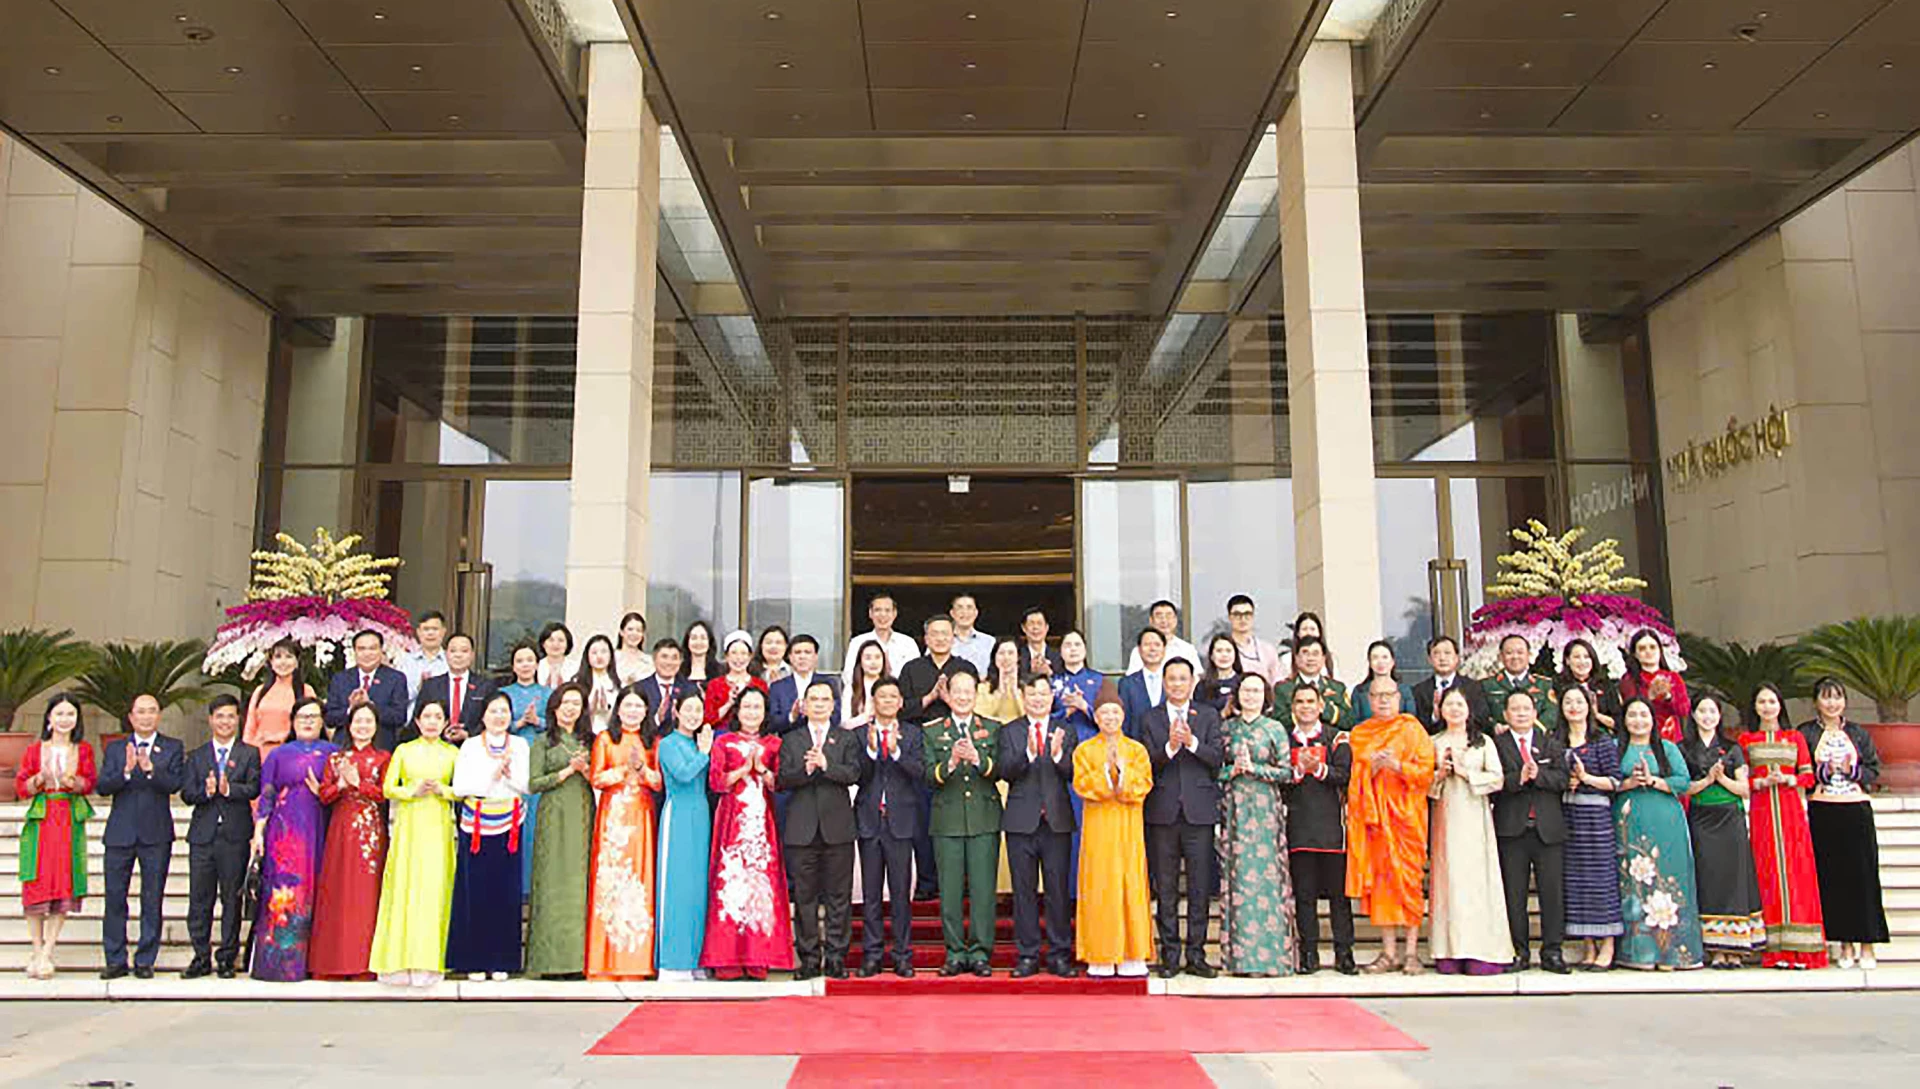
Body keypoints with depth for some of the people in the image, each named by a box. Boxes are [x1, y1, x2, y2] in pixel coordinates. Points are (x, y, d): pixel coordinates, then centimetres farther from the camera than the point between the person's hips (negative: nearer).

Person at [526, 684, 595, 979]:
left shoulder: (588, 741, 15)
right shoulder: (543, 742, 5)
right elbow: (533, 783, -3)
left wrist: (585, 771, -7)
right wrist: (568, 770, -10)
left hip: (583, 816, 3)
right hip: (554, 817, -3)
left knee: (580, 883, 0)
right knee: (554, 882, -6)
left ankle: (578, 958, 3)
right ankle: (551, 959, -3)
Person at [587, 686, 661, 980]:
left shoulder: (652, 742, 13)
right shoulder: (605, 739, 9)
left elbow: (659, 783, 7)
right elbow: (596, 779, 1)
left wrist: (642, 768, -9)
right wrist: (624, 768, -11)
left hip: (641, 817, 2)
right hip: (613, 815, -2)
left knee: (639, 880, -2)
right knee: (610, 879, -6)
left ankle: (636, 960, 2)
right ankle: (606, 961, -2)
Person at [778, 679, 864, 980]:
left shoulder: (848, 738, 10)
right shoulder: (791, 740, 12)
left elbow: (853, 774, -5)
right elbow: (781, 779, 0)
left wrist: (826, 765, -20)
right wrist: (805, 770, -17)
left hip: (837, 827, -1)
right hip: (802, 828, 1)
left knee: (839, 896, 1)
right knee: (805, 896, 4)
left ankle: (835, 958, 8)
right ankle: (808, 958, 11)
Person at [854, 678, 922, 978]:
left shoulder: (912, 733, 6)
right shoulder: (859, 734, 6)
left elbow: (920, 773, -7)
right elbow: (857, 776, -5)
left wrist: (896, 750, -22)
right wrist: (871, 750, -21)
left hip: (900, 820, 0)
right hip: (869, 819, 1)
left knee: (901, 892, 2)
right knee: (871, 893, 6)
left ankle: (902, 956, 9)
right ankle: (871, 955, 13)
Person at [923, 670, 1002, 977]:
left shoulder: (993, 729, 9)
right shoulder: (932, 732, 8)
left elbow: (999, 770, -3)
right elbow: (929, 775, -3)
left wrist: (976, 758, -22)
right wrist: (951, 762, -22)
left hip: (984, 819, 0)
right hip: (947, 821, 0)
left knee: (983, 888, 0)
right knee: (950, 890, 3)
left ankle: (980, 952, 9)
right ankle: (955, 953, 13)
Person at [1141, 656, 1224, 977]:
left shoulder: (1208, 716, 9)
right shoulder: (1150, 719, 7)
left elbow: (1218, 759, -2)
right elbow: (1147, 763, -3)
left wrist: (1192, 742, -17)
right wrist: (1169, 747, -20)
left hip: (1199, 810, 0)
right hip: (1163, 812, 0)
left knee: (1200, 888, 3)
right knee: (1165, 888, 5)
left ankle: (1196, 955, 12)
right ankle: (1169, 956, 13)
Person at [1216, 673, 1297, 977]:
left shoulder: (1276, 729, 5)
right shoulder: (1225, 729, 10)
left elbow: (1286, 772, 0)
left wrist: (1253, 768, -10)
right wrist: (1233, 770, -9)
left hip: (1266, 809, -1)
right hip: (1234, 810, 1)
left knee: (1266, 876, -5)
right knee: (1237, 876, -1)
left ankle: (1269, 954, 0)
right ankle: (1240, 957, 3)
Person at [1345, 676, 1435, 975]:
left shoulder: (1411, 729, 4)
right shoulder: (1358, 734, 14)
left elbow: (1427, 771, -2)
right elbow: (1352, 778, 10)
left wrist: (1397, 765, -17)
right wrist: (1372, 768, -9)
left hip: (1404, 814, -3)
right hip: (1371, 814, 3)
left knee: (1406, 878, -4)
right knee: (1378, 879, 1)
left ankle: (1411, 952, 2)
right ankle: (1389, 952, 6)